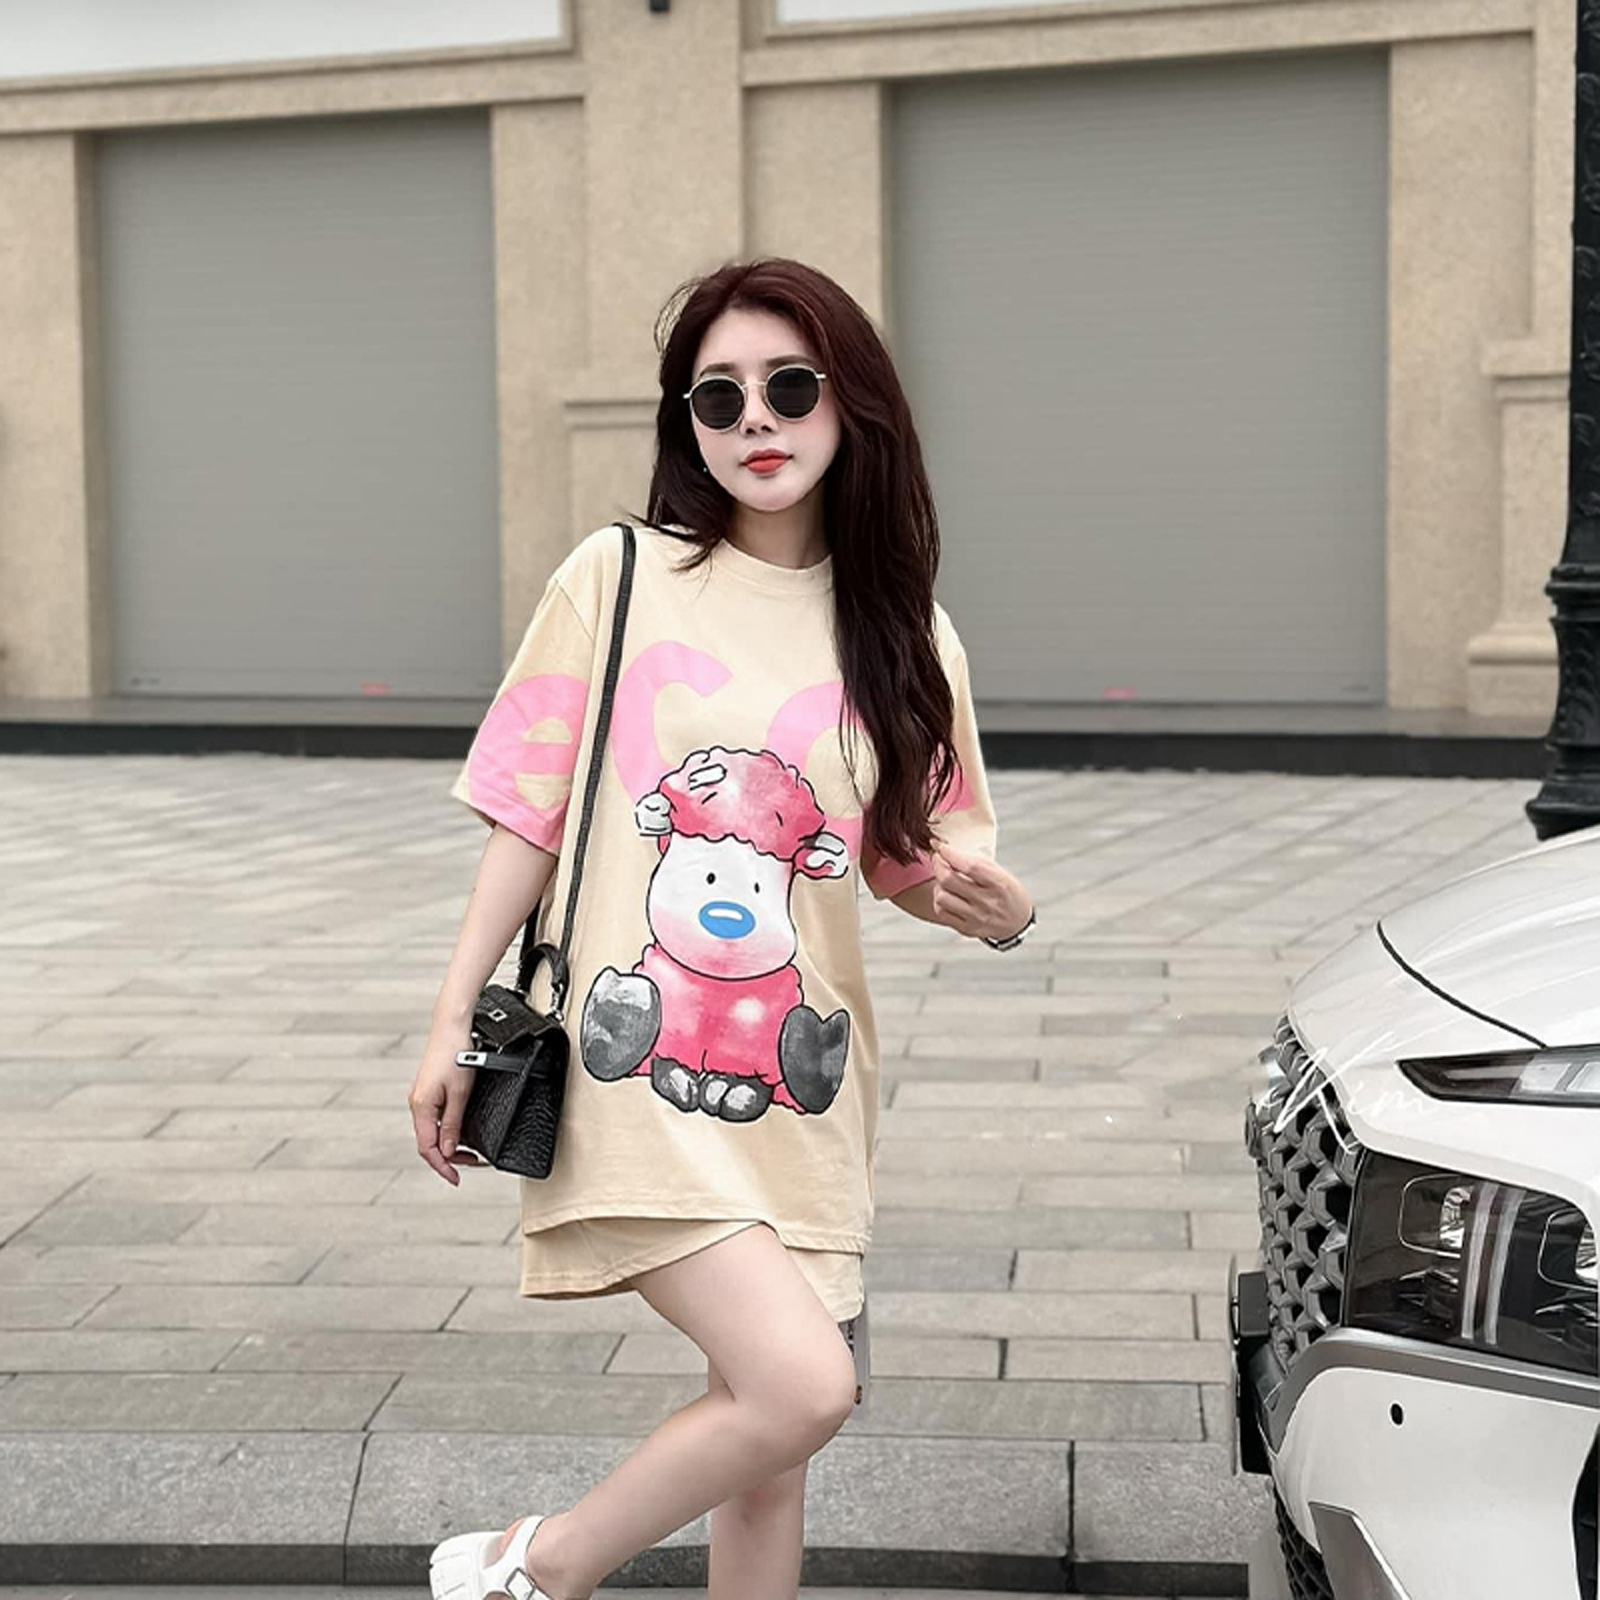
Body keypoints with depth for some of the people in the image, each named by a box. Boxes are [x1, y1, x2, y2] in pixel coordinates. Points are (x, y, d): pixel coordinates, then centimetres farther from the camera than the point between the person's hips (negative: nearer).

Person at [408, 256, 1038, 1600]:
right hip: (636, 1074, -5)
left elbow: (925, 868, 11)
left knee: (770, 1451, 10)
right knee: (800, 1385, -19)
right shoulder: (618, 577, -4)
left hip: (803, 1091, 5)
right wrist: (453, 1029, -2)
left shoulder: (903, 630, 6)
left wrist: (996, 908, -11)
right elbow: (530, 818, 0)